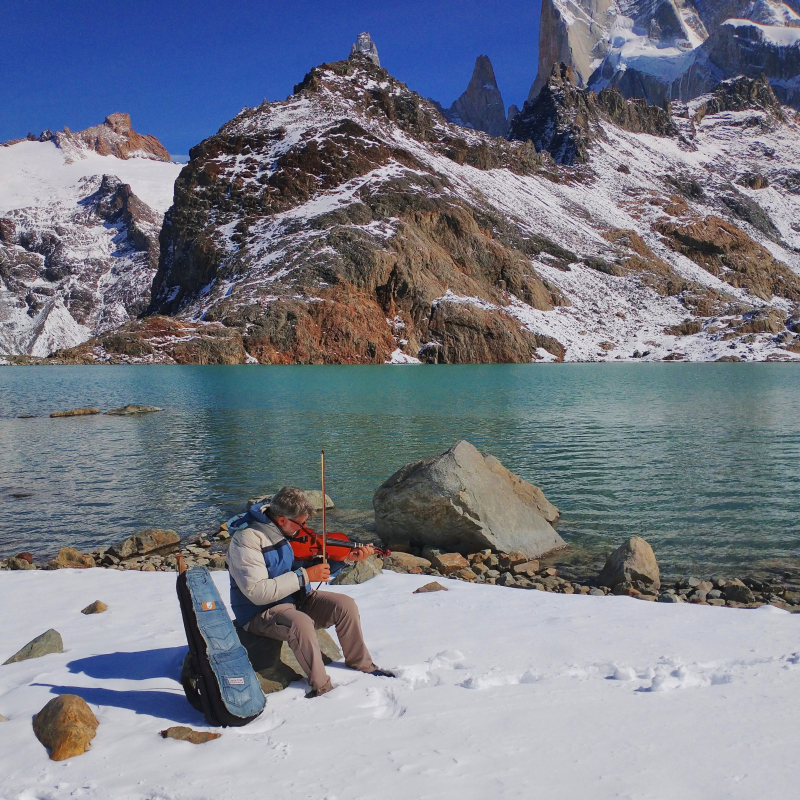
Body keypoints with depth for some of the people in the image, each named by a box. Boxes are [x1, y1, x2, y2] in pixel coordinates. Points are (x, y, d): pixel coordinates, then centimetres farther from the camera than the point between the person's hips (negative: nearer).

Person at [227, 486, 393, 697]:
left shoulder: (291, 530, -2)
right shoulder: (246, 540, -24)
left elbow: (320, 566, 10)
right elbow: (258, 593, -31)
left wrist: (347, 557, -7)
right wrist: (304, 576, -30)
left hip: (298, 599, 7)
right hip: (261, 612, -7)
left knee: (345, 605, -9)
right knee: (301, 623, -35)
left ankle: (361, 663, 13)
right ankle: (321, 686, -16)